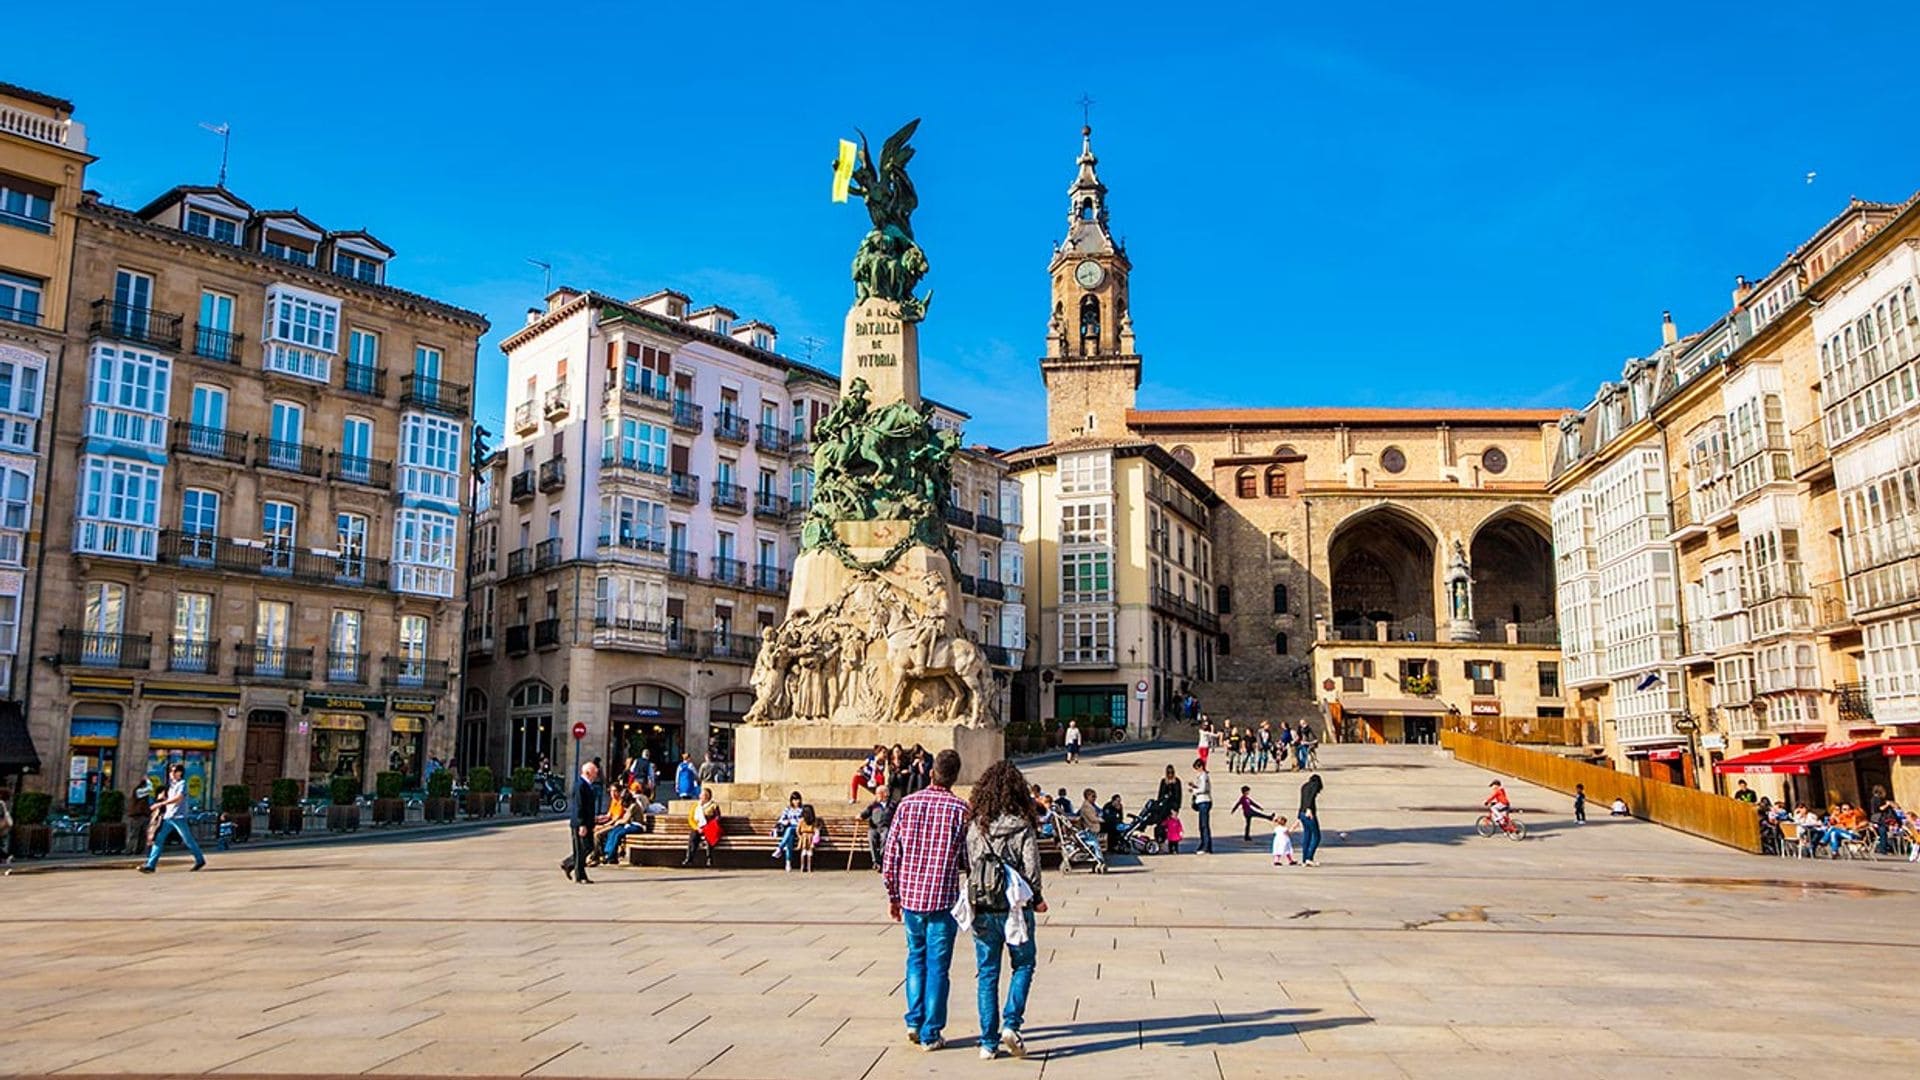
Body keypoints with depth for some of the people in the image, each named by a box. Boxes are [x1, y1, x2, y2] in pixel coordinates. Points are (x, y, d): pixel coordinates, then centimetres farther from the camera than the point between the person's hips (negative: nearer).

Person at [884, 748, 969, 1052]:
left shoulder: (906, 804, -1)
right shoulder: (959, 810, -8)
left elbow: (891, 854, 2)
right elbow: (967, 860, -4)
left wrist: (893, 896, 11)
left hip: (910, 895, 3)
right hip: (943, 898, -3)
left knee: (916, 957, 21)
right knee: (937, 965, 6)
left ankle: (914, 1021, 17)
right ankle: (930, 1033, 10)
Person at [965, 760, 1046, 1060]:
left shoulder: (975, 827, 0)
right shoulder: (1023, 827, -9)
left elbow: (968, 866, 5)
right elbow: (1031, 867, -8)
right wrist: (1037, 899, 6)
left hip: (981, 909, 3)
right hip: (1014, 907, -3)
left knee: (986, 973, 10)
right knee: (1023, 965, 16)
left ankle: (989, 1042, 12)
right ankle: (1011, 1025, 1)